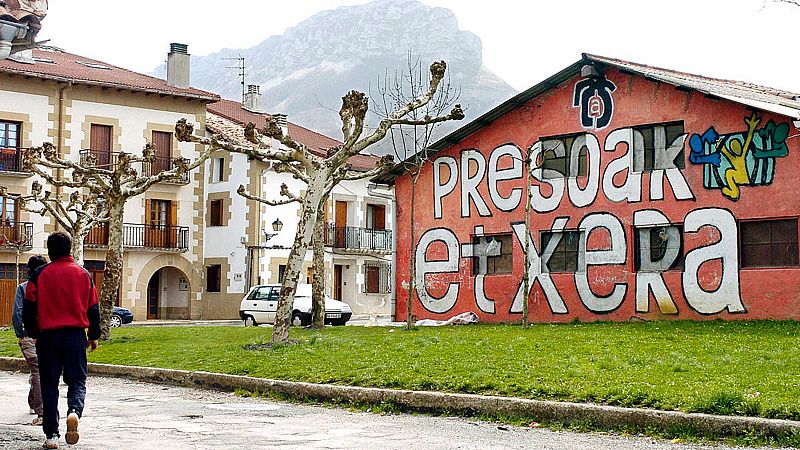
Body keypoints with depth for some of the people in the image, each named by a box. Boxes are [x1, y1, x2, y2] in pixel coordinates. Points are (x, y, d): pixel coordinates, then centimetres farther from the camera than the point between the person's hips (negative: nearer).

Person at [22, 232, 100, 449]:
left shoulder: (40, 274, -1)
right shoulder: (83, 274, 5)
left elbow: (29, 308, 0)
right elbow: (93, 307, 8)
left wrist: (33, 333, 12)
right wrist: (94, 336, 17)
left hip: (48, 334, -1)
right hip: (76, 334, 1)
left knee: (49, 384, 7)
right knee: (77, 380, 8)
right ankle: (74, 411, -23)